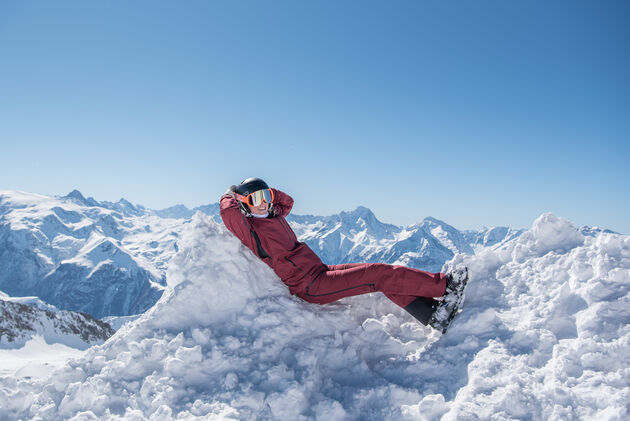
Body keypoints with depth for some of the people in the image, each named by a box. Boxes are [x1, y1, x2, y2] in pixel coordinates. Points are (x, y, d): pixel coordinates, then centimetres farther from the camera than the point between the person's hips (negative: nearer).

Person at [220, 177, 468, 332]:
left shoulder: (273, 216, 17)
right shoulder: (250, 229, -8)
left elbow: (287, 201, 36)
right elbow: (228, 211, -26)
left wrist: (266, 191, 21)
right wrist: (231, 194, -5)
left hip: (320, 270, 10)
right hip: (310, 286, -9)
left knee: (386, 277, -3)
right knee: (380, 275, -14)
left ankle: (432, 314, -7)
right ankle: (444, 285, -6)